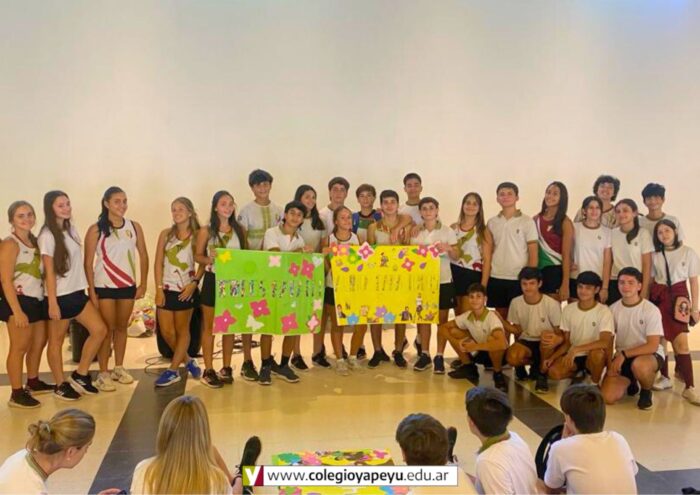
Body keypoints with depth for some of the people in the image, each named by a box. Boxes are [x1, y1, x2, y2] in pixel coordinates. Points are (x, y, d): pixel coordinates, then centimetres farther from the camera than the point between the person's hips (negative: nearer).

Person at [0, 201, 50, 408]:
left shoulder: (34, 242, 13)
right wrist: (17, 311, -23)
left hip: (37, 300, 9)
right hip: (19, 300, -9)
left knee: (39, 342, 19)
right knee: (19, 347, -5)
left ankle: (33, 383, 35)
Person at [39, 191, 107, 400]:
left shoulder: (71, 229, 9)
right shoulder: (47, 236, -13)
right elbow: (49, 272, -15)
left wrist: (87, 287, 12)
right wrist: (52, 303, -16)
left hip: (77, 292, 8)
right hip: (59, 296, -7)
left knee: (100, 330, 3)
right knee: (57, 341, 6)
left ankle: (80, 375, 15)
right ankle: (60, 385, 19)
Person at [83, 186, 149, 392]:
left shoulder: (134, 227, 2)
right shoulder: (96, 230, -8)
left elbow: (143, 255, 6)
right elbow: (88, 263, -7)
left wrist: (143, 284, 3)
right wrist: (91, 291, -10)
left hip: (128, 286, 3)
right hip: (104, 287, -3)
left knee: (122, 327, 14)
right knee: (106, 329, 2)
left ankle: (119, 368, 28)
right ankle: (103, 374, 10)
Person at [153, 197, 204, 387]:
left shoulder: (197, 235, -3)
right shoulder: (166, 234, 2)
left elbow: (203, 263, -1)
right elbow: (158, 263, 1)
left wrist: (194, 283, -13)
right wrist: (159, 288, -5)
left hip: (186, 289, -2)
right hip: (167, 288, 3)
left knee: (182, 330, 7)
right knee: (166, 332, 3)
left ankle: (173, 370, 14)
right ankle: (188, 361, 23)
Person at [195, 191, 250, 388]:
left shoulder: (239, 229, 5)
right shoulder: (206, 231, -3)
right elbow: (197, 256, 0)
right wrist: (209, 260, -20)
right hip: (213, 280, -3)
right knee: (209, 326, 5)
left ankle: (226, 368, 21)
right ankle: (208, 371, 11)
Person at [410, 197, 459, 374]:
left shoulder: (447, 231, -1)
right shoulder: (416, 233, 5)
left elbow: (456, 256, 0)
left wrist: (448, 249, -20)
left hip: (443, 280, -2)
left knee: (442, 319, 2)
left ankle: (439, 356, 8)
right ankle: (425, 354, 16)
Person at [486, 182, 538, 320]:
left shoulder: (527, 221, -2)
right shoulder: (492, 222, 7)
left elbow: (533, 253, -3)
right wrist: (485, 278, 5)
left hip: (519, 279, -3)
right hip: (496, 278, 3)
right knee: (501, 317, 10)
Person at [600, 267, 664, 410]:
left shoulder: (651, 310, -15)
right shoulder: (613, 309, -1)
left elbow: (653, 346, -19)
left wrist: (624, 354, -24)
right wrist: (610, 363, -5)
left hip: (650, 354, -4)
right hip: (622, 357, 4)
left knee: (638, 364, -42)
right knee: (607, 397, -16)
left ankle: (646, 392, -5)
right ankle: (630, 382, 20)